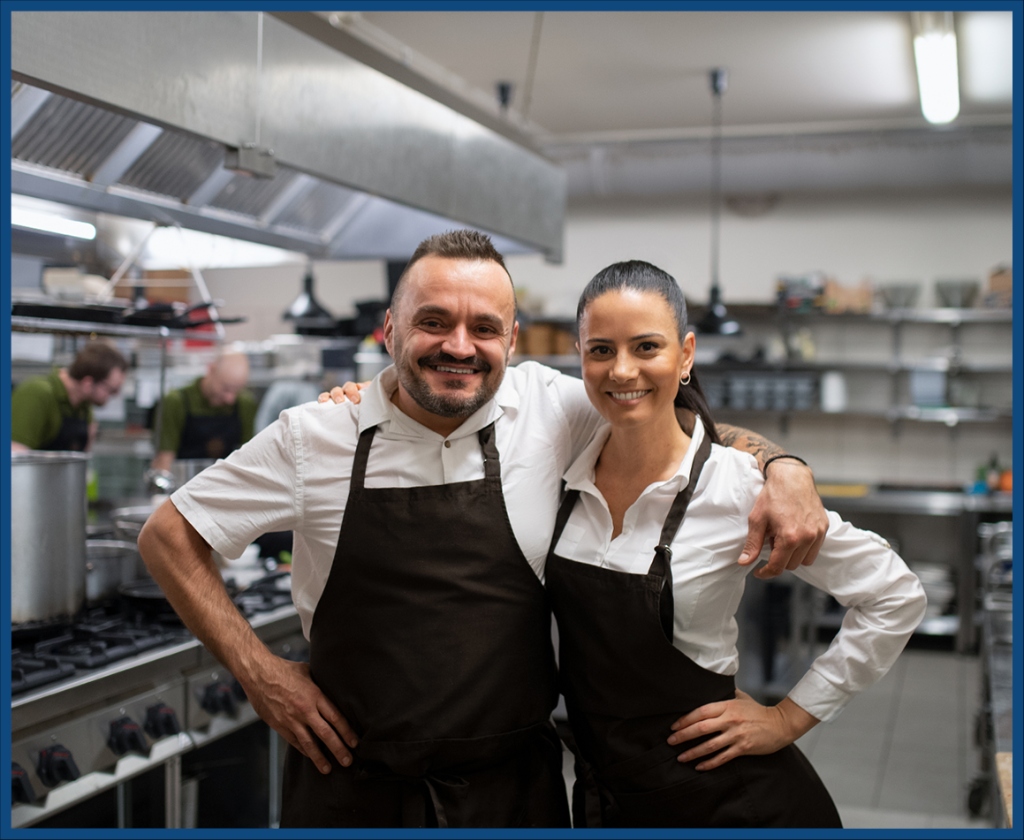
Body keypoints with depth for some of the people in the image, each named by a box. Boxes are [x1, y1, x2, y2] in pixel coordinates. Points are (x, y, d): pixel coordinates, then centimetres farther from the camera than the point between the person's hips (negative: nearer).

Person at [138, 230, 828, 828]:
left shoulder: (550, 408, -7)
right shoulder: (313, 437, -8)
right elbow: (168, 536, 1)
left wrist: (783, 469, -14)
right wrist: (258, 670, -6)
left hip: (515, 788, 1)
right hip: (354, 786, -1)